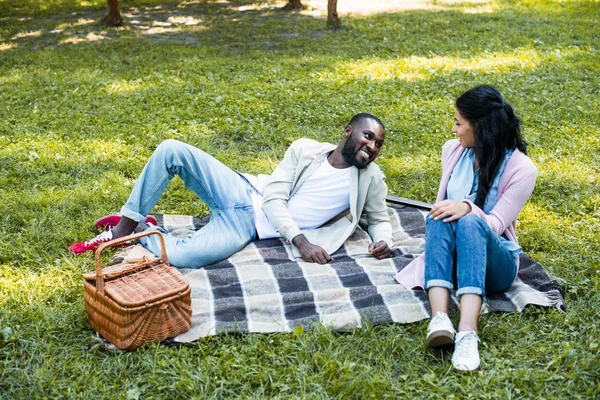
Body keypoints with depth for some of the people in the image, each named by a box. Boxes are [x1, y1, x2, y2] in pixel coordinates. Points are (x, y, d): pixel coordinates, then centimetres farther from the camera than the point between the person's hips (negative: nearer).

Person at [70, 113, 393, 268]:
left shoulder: (370, 178, -1)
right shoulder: (305, 149, 0)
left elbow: (380, 220, 11)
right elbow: (273, 197, -5)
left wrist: (383, 241, -16)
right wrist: (301, 241, -21)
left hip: (250, 227, -2)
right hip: (244, 194, 2)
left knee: (178, 257, -31)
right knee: (172, 150, -20)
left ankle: (142, 230, 4)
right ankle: (125, 224, -3)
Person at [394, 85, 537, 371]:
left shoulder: (521, 169, -8)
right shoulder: (453, 150, 8)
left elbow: (495, 225, -14)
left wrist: (469, 208, -33)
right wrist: (438, 218, -4)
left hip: (494, 263, -3)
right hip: (450, 255, 3)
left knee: (470, 222, -38)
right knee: (439, 218, -32)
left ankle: (468, 333, -55)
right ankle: (439, 319, -52)